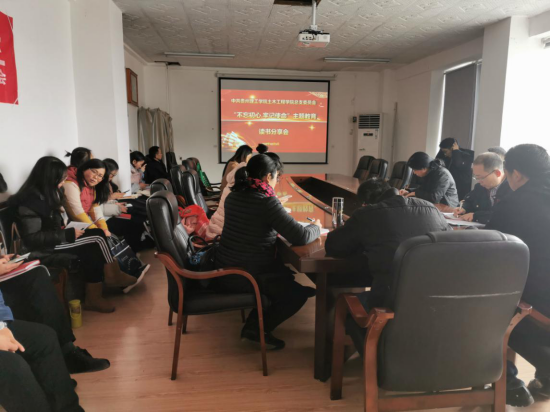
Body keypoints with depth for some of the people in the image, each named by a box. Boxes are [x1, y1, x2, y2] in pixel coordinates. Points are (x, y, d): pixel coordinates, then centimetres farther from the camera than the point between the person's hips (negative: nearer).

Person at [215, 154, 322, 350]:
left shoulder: (233, 196, 3)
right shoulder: (267, 202, -21)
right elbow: (301, 237, -20)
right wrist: (316, 227, 0)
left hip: (225, 270, 8)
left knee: (285, 277, 28)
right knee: (299, 293, 11)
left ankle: (253, 324, 27)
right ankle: (258, 329, 10)